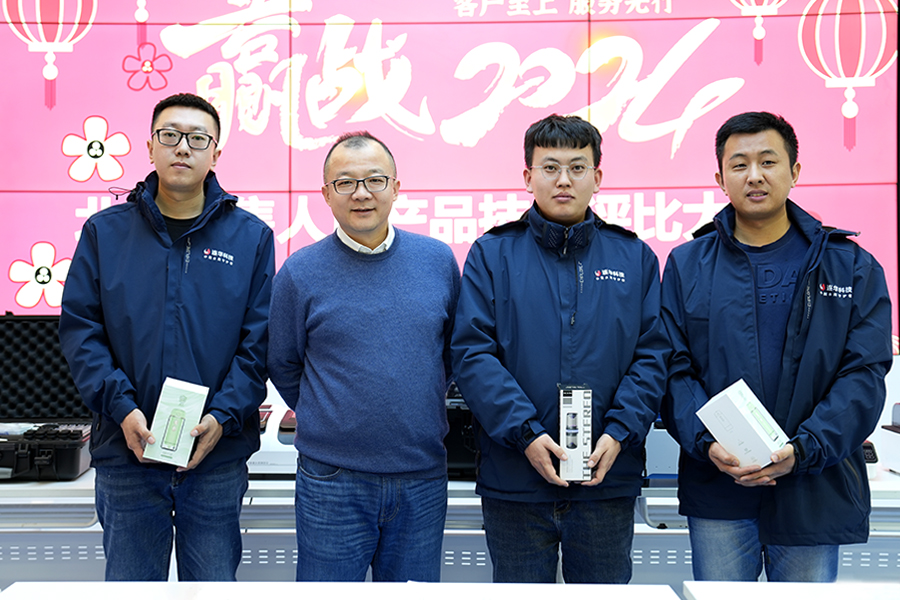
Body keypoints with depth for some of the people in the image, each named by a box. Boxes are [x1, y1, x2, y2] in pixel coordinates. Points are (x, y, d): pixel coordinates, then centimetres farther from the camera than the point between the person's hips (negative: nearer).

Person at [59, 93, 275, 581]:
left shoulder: (251, 237, 3)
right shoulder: (105, 231, 5)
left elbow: (260, 340, -1)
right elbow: (79, 327, 0)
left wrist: (224, 416, -13)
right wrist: (120, 407, -13)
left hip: (218, 455, 0)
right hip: (126, 451, 1)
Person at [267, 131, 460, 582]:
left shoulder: (438, 260, 2)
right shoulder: (299, 272, -4)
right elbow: (283, 367, 6)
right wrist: (328, 423, 8)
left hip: (423, 479, 2)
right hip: (331, 480, -2)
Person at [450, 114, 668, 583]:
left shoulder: (634, 257, 7)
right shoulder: (492, 254, 1)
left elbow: (653, 355, 2)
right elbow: (472, 354, -7)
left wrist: (619, 433, -12)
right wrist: (525, 433, -17)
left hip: (608, 478, 2)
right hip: (513, 480, -1)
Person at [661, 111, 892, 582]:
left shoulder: (852, 267, 4)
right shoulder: (687, 265, 5)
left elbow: (864, 375, -3)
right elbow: (675, 369, 0)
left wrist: (802, 450, -17)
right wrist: (707, 442, -17)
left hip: (813, 493, 0)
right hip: (717, 492, 0)